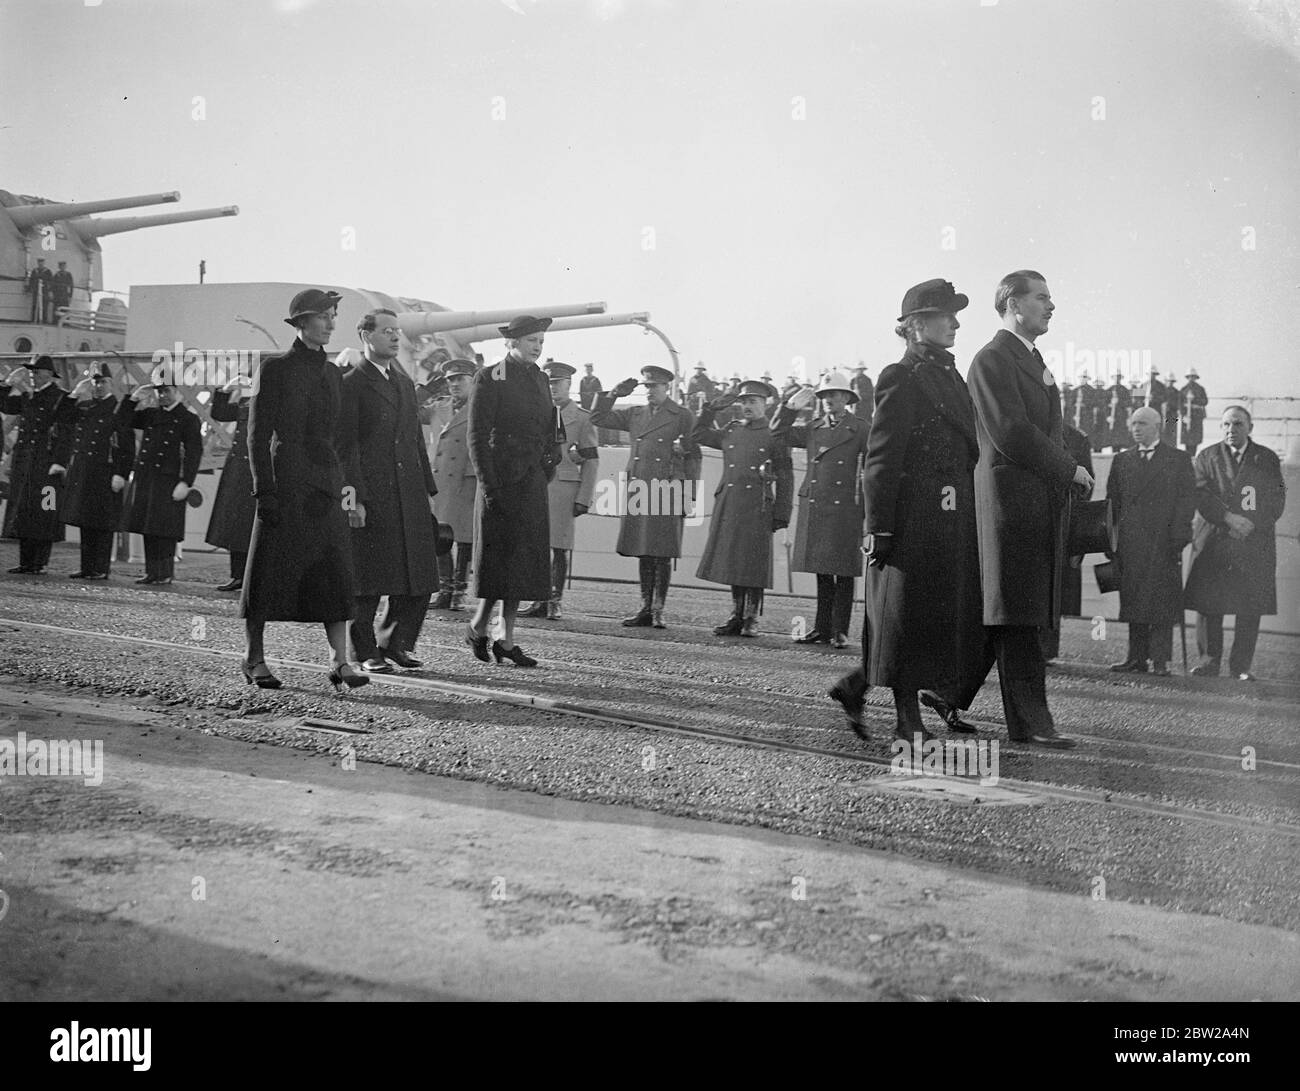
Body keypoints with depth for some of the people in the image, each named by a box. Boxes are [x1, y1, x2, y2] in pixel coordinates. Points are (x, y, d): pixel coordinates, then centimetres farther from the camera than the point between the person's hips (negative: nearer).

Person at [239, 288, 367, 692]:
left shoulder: (332, 372, 14)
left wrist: (343, 484, 14)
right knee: (272, 570, 2)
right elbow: (258, 434, -7)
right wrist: (264, 490, -13)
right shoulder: (275, 369, -4)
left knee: (335, 571, -1)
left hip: (326, 481, 6)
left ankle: (339, 662, 0)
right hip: (287, 480, -5)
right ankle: (254, 658, 14)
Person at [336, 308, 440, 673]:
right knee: (367, 577, 1)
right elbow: (345, 446, -9)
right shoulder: (351, 384, -4)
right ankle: (365, 652, 13)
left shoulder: (405, 382, 19)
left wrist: (428, 490, 16)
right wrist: (354, 496, -16)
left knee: (418, 576, 6)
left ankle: (394, 643, 21)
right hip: (370, 496, -7)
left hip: (410, 495, 7)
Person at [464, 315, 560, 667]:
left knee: (522, 560, 8)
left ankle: (506, 640, 15)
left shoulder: (540, 379, 14)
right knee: (500, 557, -2)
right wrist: (489, 485, -16)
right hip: (501, 483, -7)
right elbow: (477, 436, -11)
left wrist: (548, 469, 9)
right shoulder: (489, 379, -7)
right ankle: (478, 627, 17)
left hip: (533, 486, 7)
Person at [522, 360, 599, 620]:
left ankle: (555, 603, 2)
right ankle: (540, 601, 9)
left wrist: (583, 499, -7)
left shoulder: (582, 418, 2)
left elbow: (591, 461, 0)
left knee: (560, 547, -3)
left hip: (564, 487, -4)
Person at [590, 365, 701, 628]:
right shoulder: (634, 414, 16)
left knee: (662, 554, -2)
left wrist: (689, 496, -4)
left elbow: (693, 456, 2)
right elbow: (598, 418, 18)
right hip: (637, 491, 4)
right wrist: (615, 394, 6)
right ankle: (645, 608, 15)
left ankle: (658, 610, 5)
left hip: (667, 493, -4)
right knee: (643, 553, 8)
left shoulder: (683, 416, 4)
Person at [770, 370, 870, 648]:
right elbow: (779, 432, 17)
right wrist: (791, 406, 5)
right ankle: (822, 628, 15)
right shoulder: (813, 430, 16)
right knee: (822, 573, 8)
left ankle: (840, 631, 2)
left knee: (844, 573, -2)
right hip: (814, 508, 4)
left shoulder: (861, 429, 3)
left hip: (845, 510, -4)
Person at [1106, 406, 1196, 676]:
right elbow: (1112, 500, 13)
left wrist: (1178, 536, -10)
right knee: (1132, 598, 2)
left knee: (1163, 600, -5)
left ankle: (1160, 659, -4)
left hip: (1164, 540, -3)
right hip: (1130, 541, 3)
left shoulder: (1178, 459, 7)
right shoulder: (1122, 460, 16)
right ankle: (1136, 656, 7)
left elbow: (1187, 499, 1)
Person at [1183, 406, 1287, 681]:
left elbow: (1277, 501, 2)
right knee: (1207, 604, -2)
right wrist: (1228, 518, -17)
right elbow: (1200, 495, -4)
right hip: (1212, 542, 0)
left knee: (1250, 609, -1)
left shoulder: (1267, 459, 10)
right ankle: (1209, 661, 8)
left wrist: (1252, 525, -12)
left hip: (1254, 543, 0)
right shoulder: (1207, 457, 9)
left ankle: (1241, 666, 6)